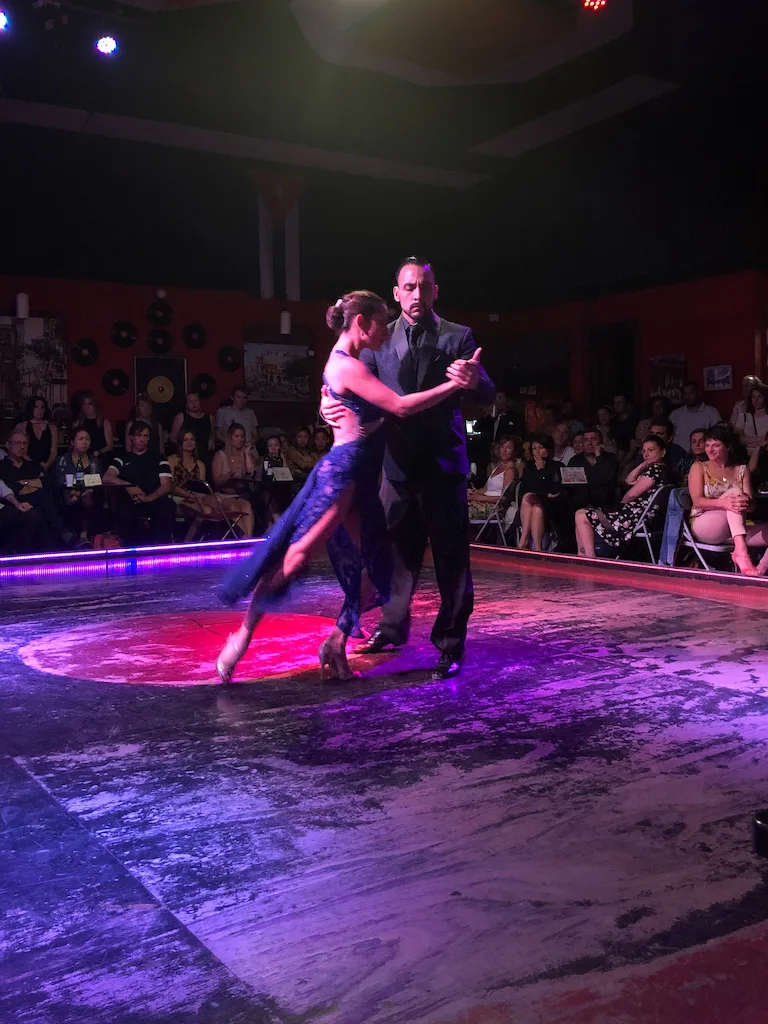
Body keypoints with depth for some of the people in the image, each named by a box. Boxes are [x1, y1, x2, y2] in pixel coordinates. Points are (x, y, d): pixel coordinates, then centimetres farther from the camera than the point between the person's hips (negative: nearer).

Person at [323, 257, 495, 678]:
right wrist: (331, 404, -22)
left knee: (451, 553, -1)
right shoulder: (380, 340, 7)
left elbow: (487, 396, -8)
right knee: (397, 549, 14)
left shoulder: (457, 337, 0)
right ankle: (393, 627, 29)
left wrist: (475, 381, -32)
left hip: (443, 462, -3)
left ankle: (451, 641, 8)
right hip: (398, 461, 3)